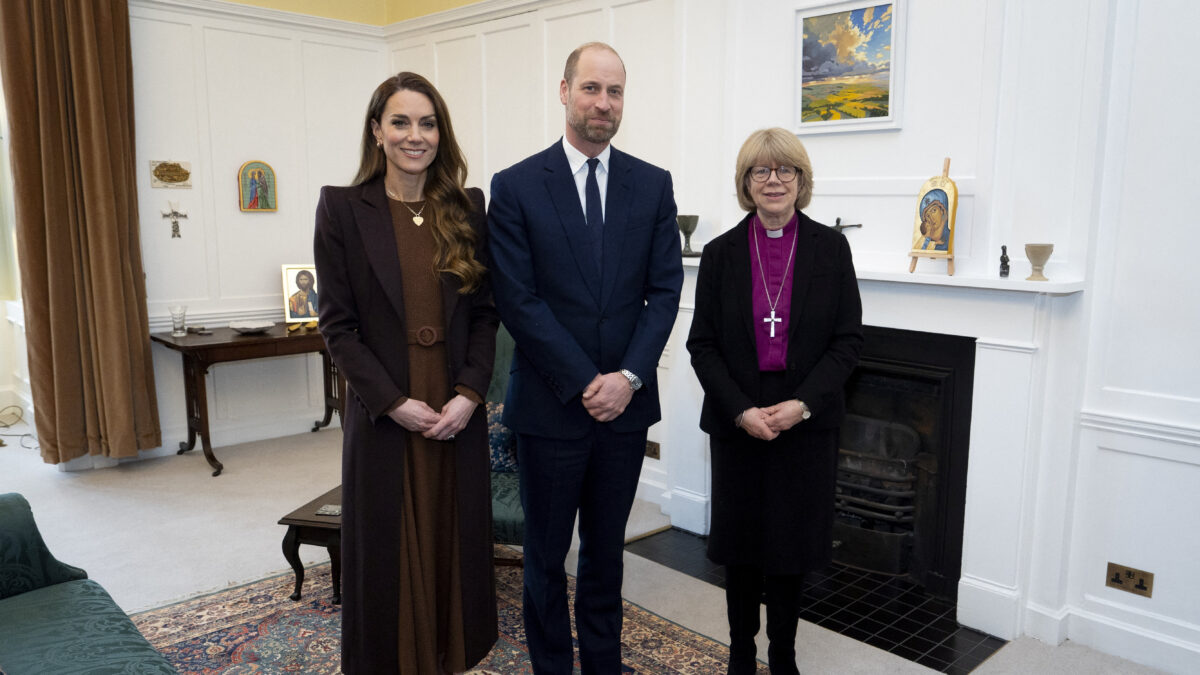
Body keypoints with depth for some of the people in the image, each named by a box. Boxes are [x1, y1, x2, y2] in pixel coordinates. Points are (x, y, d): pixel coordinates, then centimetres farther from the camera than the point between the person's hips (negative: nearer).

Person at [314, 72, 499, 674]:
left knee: (454, 545, 13)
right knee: (387, 552, 10)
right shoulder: (342, 208, -3)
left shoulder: (468, 208, 5)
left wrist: (469, 394, -8)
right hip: (383, 417, -2)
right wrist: (395, 403, -13)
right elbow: (338, 324, -6)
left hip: (458, 415, 3)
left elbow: (485, 312, 4)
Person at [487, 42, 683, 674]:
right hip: (550, 406, -2)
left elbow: (665, 289, 1)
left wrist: (629, 376, -11)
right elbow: (518, 300, -10)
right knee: (546, 555, 13)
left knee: (606, 550, 18)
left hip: (625, 403, 3)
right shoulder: (516, 187, -5)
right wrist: (585, 383, -14)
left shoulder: (653, 185, 4)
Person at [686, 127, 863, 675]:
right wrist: (741, 410, -12)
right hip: (736, 423, 0)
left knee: (793, 544, 10)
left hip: (807, 422, 0)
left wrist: (803, 403, -14)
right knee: (740, 543, 11)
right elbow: (702, 343, -1)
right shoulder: (721, 253, 0)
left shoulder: (830, 248, 0)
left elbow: (848, 338, -1)